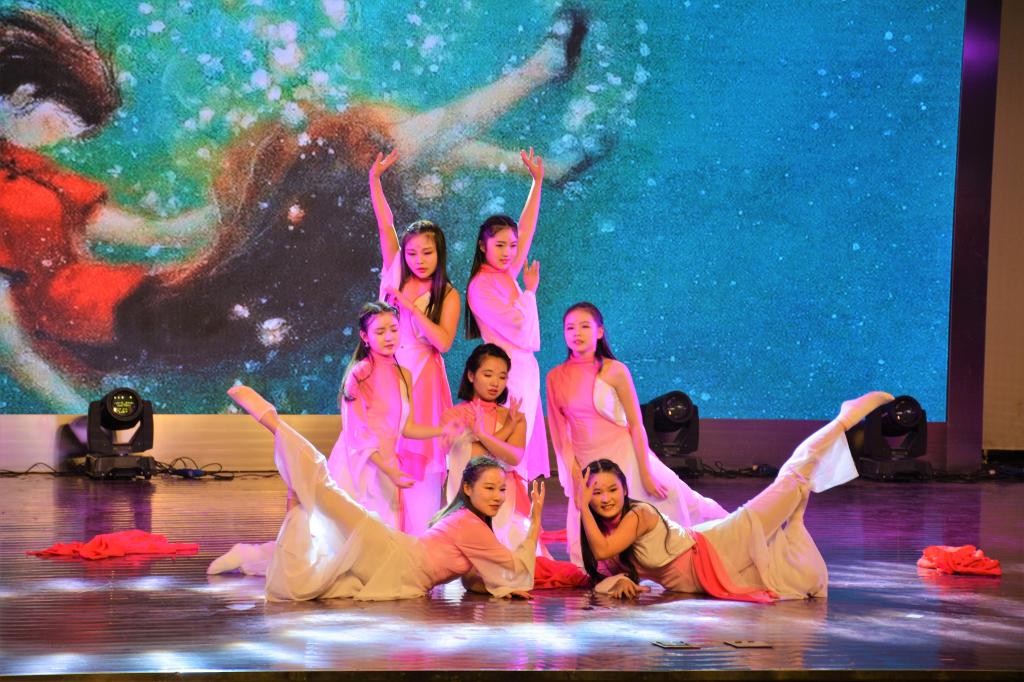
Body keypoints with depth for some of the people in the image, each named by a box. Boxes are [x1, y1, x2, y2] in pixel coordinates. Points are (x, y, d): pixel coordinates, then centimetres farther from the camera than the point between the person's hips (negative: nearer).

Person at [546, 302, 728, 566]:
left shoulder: (615, 371, -10)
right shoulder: (556, 377, -2)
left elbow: (636, 424, -7)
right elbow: (560, 433, 1)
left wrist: (646, 474, -7)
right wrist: (574, 478, -3)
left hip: (623, 458, -2)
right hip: (586, 465, 3)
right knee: (586, 552, 3)